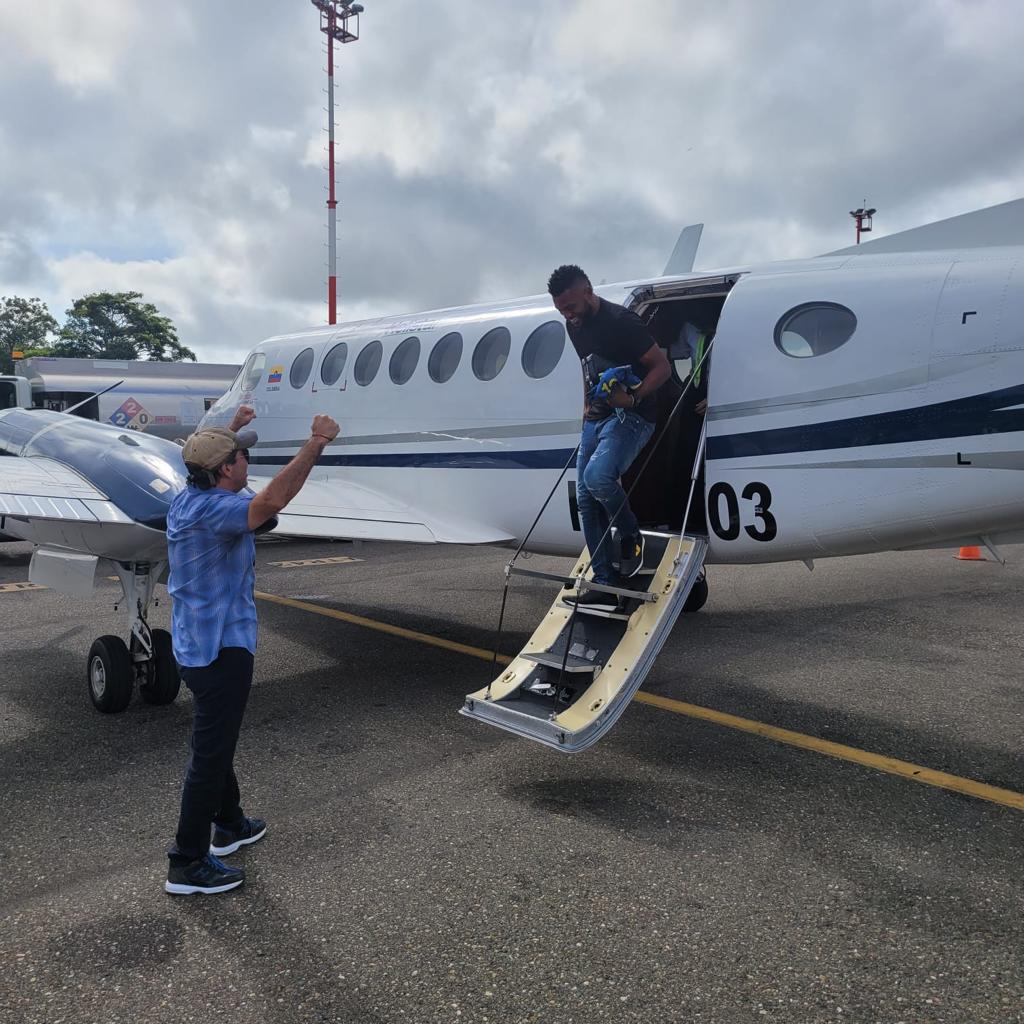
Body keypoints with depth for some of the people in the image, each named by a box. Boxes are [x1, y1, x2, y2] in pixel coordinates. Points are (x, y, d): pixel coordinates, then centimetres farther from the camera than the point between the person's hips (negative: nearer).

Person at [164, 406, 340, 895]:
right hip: (220, 646, -10)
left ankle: (230, 824, 41)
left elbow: (210, 463, 28)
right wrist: (316, 443, -38)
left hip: (196, 642, 10)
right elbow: (272, 499, -43)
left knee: (217, 739, 23)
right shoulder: (214, 511, -25)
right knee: (210, 752, 0)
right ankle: (187, 864, 11)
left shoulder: (187, 500, 4)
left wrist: (232, 429, 34)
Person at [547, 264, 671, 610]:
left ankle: (632, 536, -2)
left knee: (597, 476, -32)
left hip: (631, 416, -8)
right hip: (596, 417, 8)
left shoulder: (621, 321, -16)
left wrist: (633, 398, -27)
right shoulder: (574, 326, 9)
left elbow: (662, 367, -14)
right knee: (586, 500, 2)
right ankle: (605, 584, 7)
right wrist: (587, 406, 17)